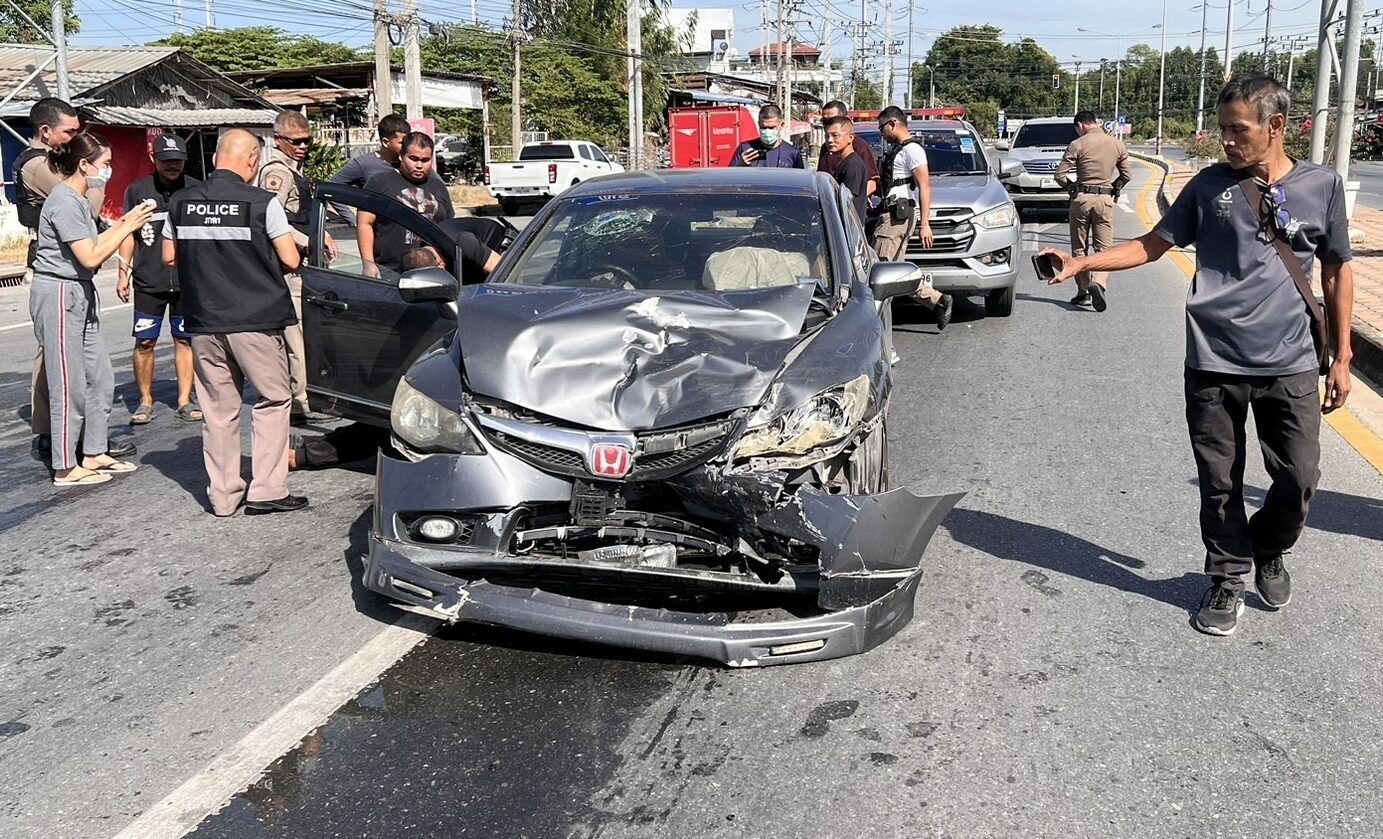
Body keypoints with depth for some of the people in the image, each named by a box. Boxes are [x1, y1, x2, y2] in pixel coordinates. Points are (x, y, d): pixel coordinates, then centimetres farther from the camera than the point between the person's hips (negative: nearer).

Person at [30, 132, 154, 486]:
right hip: (59, 295, -10)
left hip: (80, 295, 10)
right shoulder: (64, 201, -16)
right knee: (70, 385, -3)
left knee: (100, 377, 13)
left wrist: (125, 221, 6)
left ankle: (94, 454, 23)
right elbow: (91, 257, -19)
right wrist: (129, 227, -14)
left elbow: (93, 245, 11)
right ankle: (65, 468, 7)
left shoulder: (78, 200, 14)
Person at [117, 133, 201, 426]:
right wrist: (123, 273, 5)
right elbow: (129, 233, 10)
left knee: (184, 340, 6)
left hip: (187, 280, 0)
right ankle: (145, 402, 13)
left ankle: (185, 401, 14)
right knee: (144, 342, 1)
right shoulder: (138, 190, 4)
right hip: (148, 281, 0)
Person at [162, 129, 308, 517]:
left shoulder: (182, 202, 5)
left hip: (202, 321, 5)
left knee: (218, 409, 11)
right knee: (273, 399, 7)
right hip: (254, 320, -4)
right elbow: (290, 260, -8)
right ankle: (266, 490, 3)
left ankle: (223, 495, 16)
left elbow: (169, 256, 13)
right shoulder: (261, 202, -9)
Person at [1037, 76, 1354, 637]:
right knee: (1220, 484, 6)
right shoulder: (1211, 184, 3)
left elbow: (1337, 273, 9)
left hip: (1290, 364, 0)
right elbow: (1152, 245, 7)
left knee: (1299, 479, 2)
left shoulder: (1321, 186, 3)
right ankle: (1228, 581, 26)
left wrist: (1340, 357, 8)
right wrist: (1080, 263, -7)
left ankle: (1268, 550, 34)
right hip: (1214, 364, 0)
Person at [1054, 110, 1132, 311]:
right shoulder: (1117, 145, 6)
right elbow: (1127, 175, 10)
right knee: (1104, 247, 3)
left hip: (1081, 198, -2)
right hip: (1105, 199, 2)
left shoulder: (1077, 145, -5)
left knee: (1079, 248, 8)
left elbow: (1060, 175, -7)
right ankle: (1098, 282, -22)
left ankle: (1083, 292, 10)